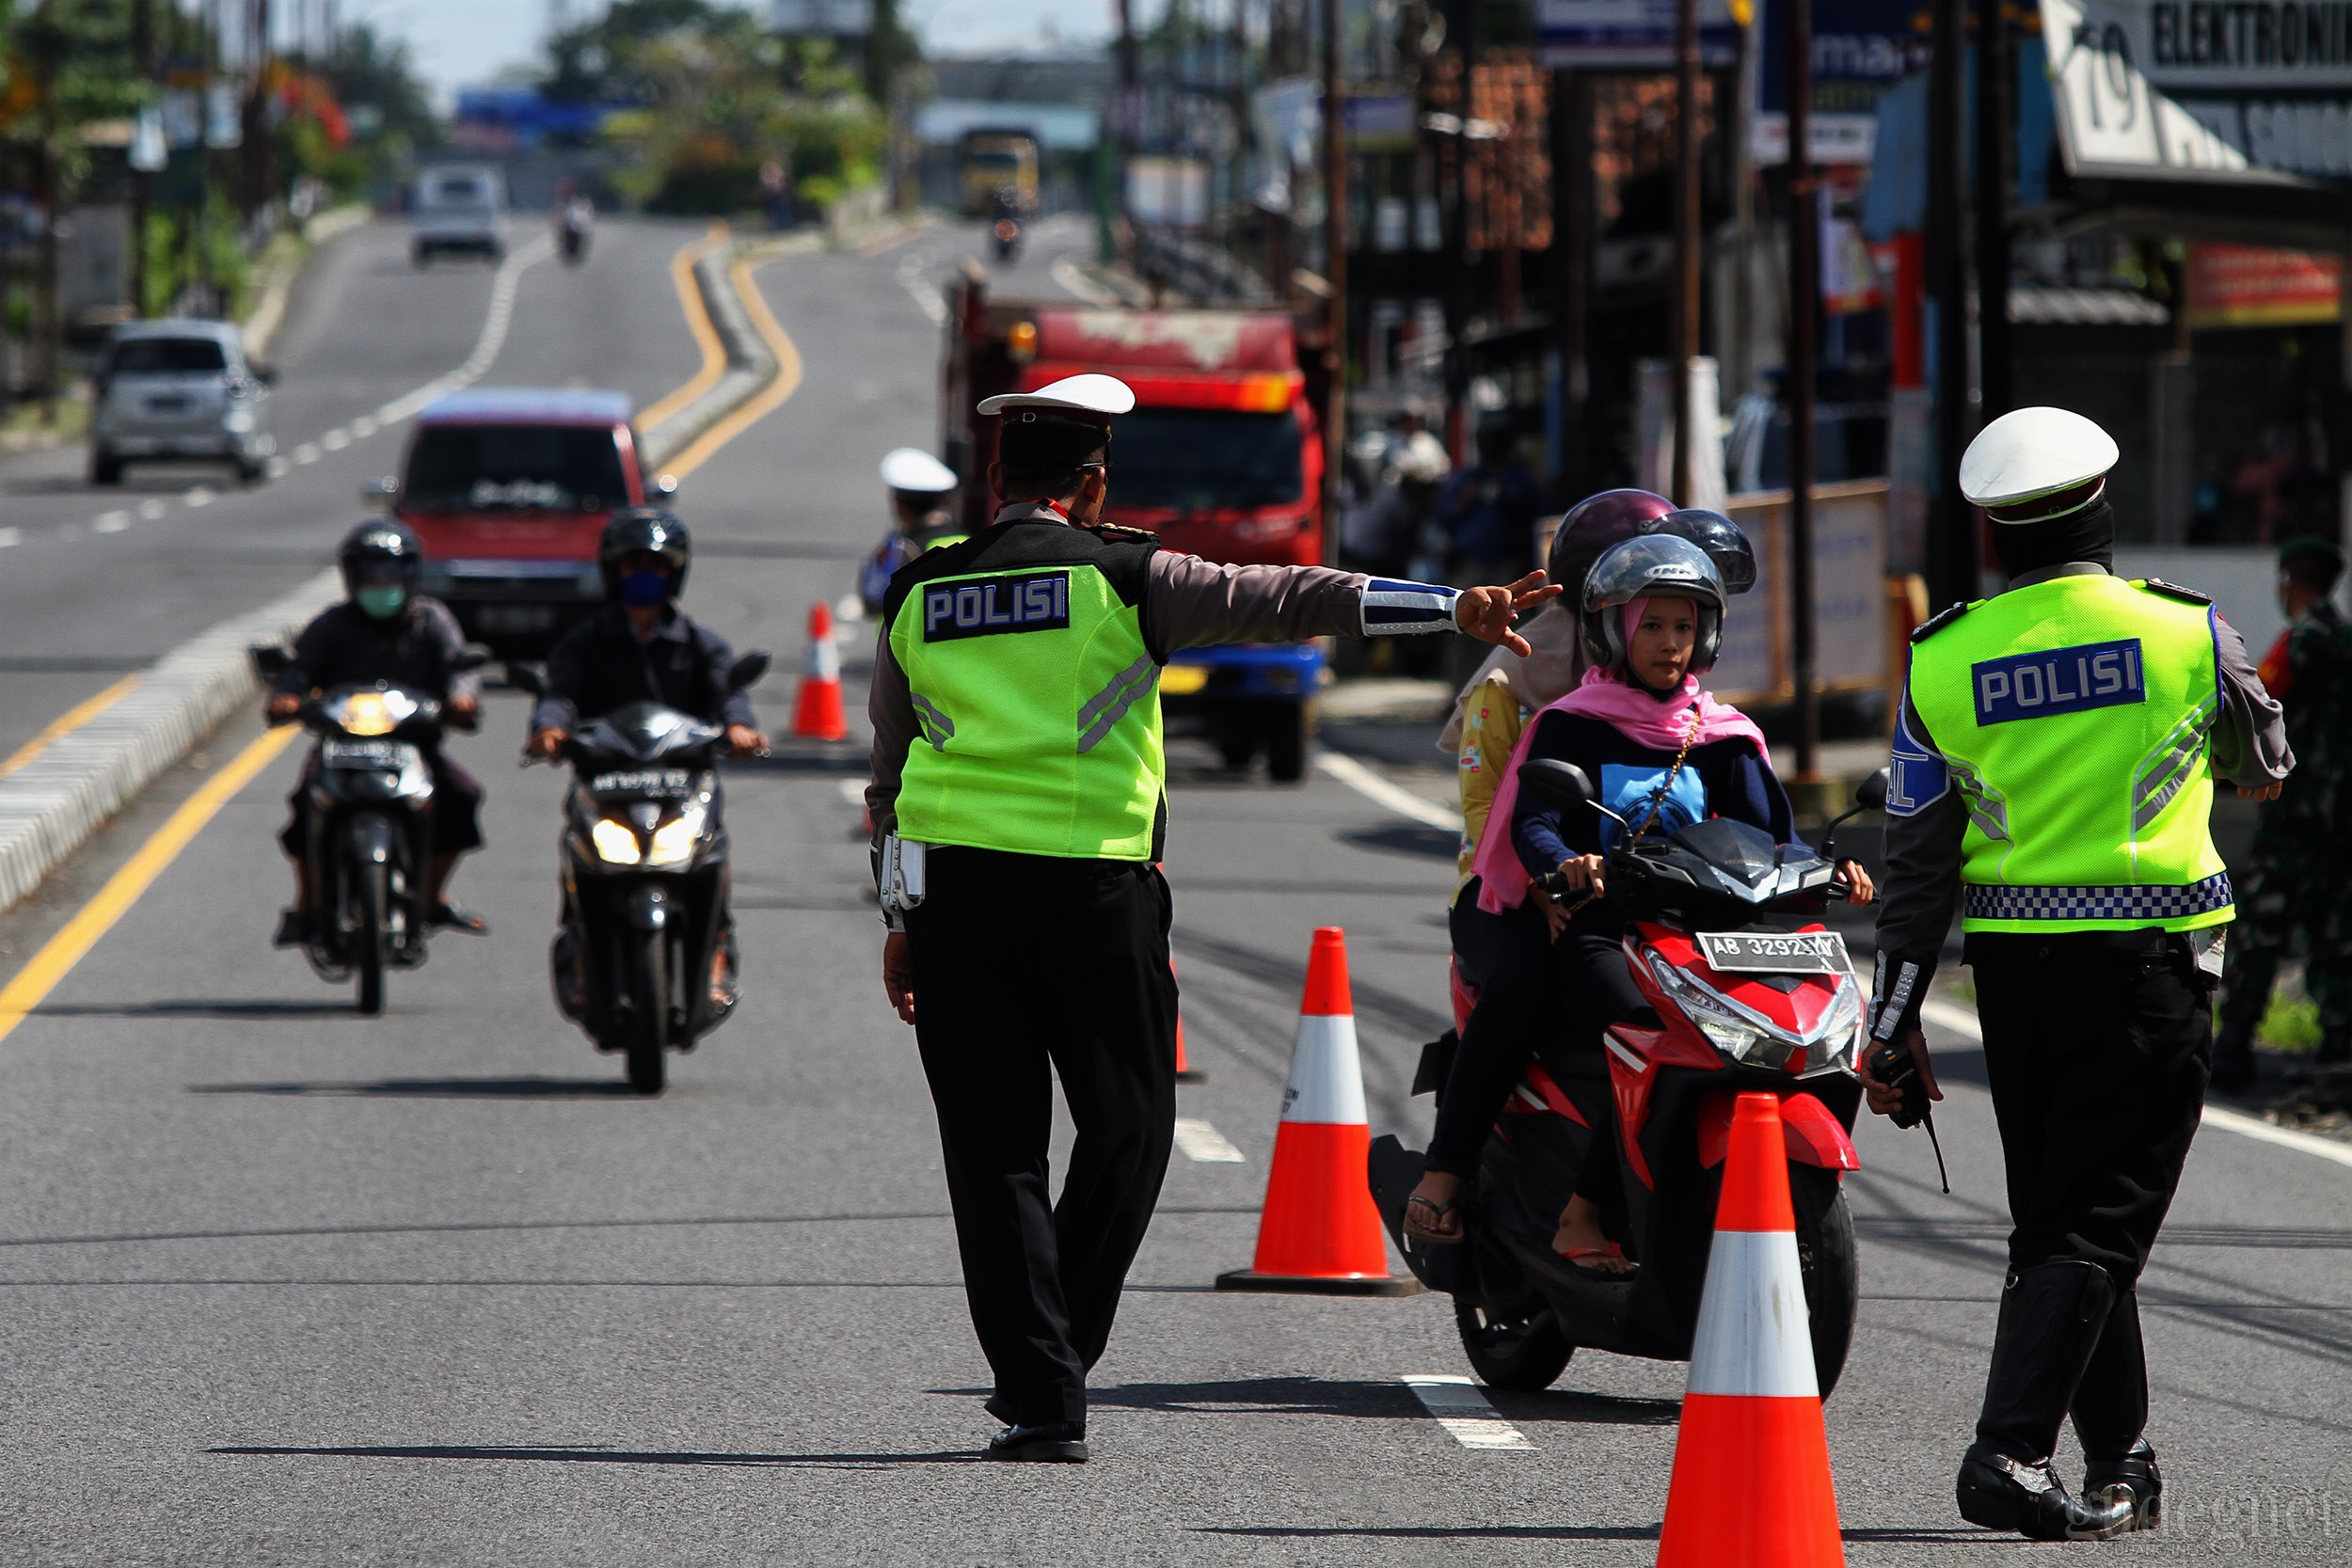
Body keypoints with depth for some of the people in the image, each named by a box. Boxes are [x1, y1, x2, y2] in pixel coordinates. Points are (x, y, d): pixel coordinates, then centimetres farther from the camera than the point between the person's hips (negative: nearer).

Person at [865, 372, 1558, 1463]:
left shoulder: (919, 595, 11)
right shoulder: (1120, 579, -2)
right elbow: (1279, 598, -9)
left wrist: (901, 917, 24)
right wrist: (1451, 608, -12)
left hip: (954, 883, 3)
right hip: (1094, 887, -3)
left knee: (994, 1147, 4)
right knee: (1124, 1126, 11)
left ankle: (1039, 1394, -1)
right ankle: (1058, 1363, 8)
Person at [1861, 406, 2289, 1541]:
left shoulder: (1941, 661, 1)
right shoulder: (2188, 632, -5)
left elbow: (1916, 861, 3)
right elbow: (2260, 764, 15)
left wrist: (1895, 1020, 9)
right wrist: (2257, 770, 39)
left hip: (2013, 969, 3)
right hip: (2147, 961, -3)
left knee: (2057, 1220, 15)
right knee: (2098, 1223, -5)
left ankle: (2120, 1464, 20)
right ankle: (2010, 1450, -19)